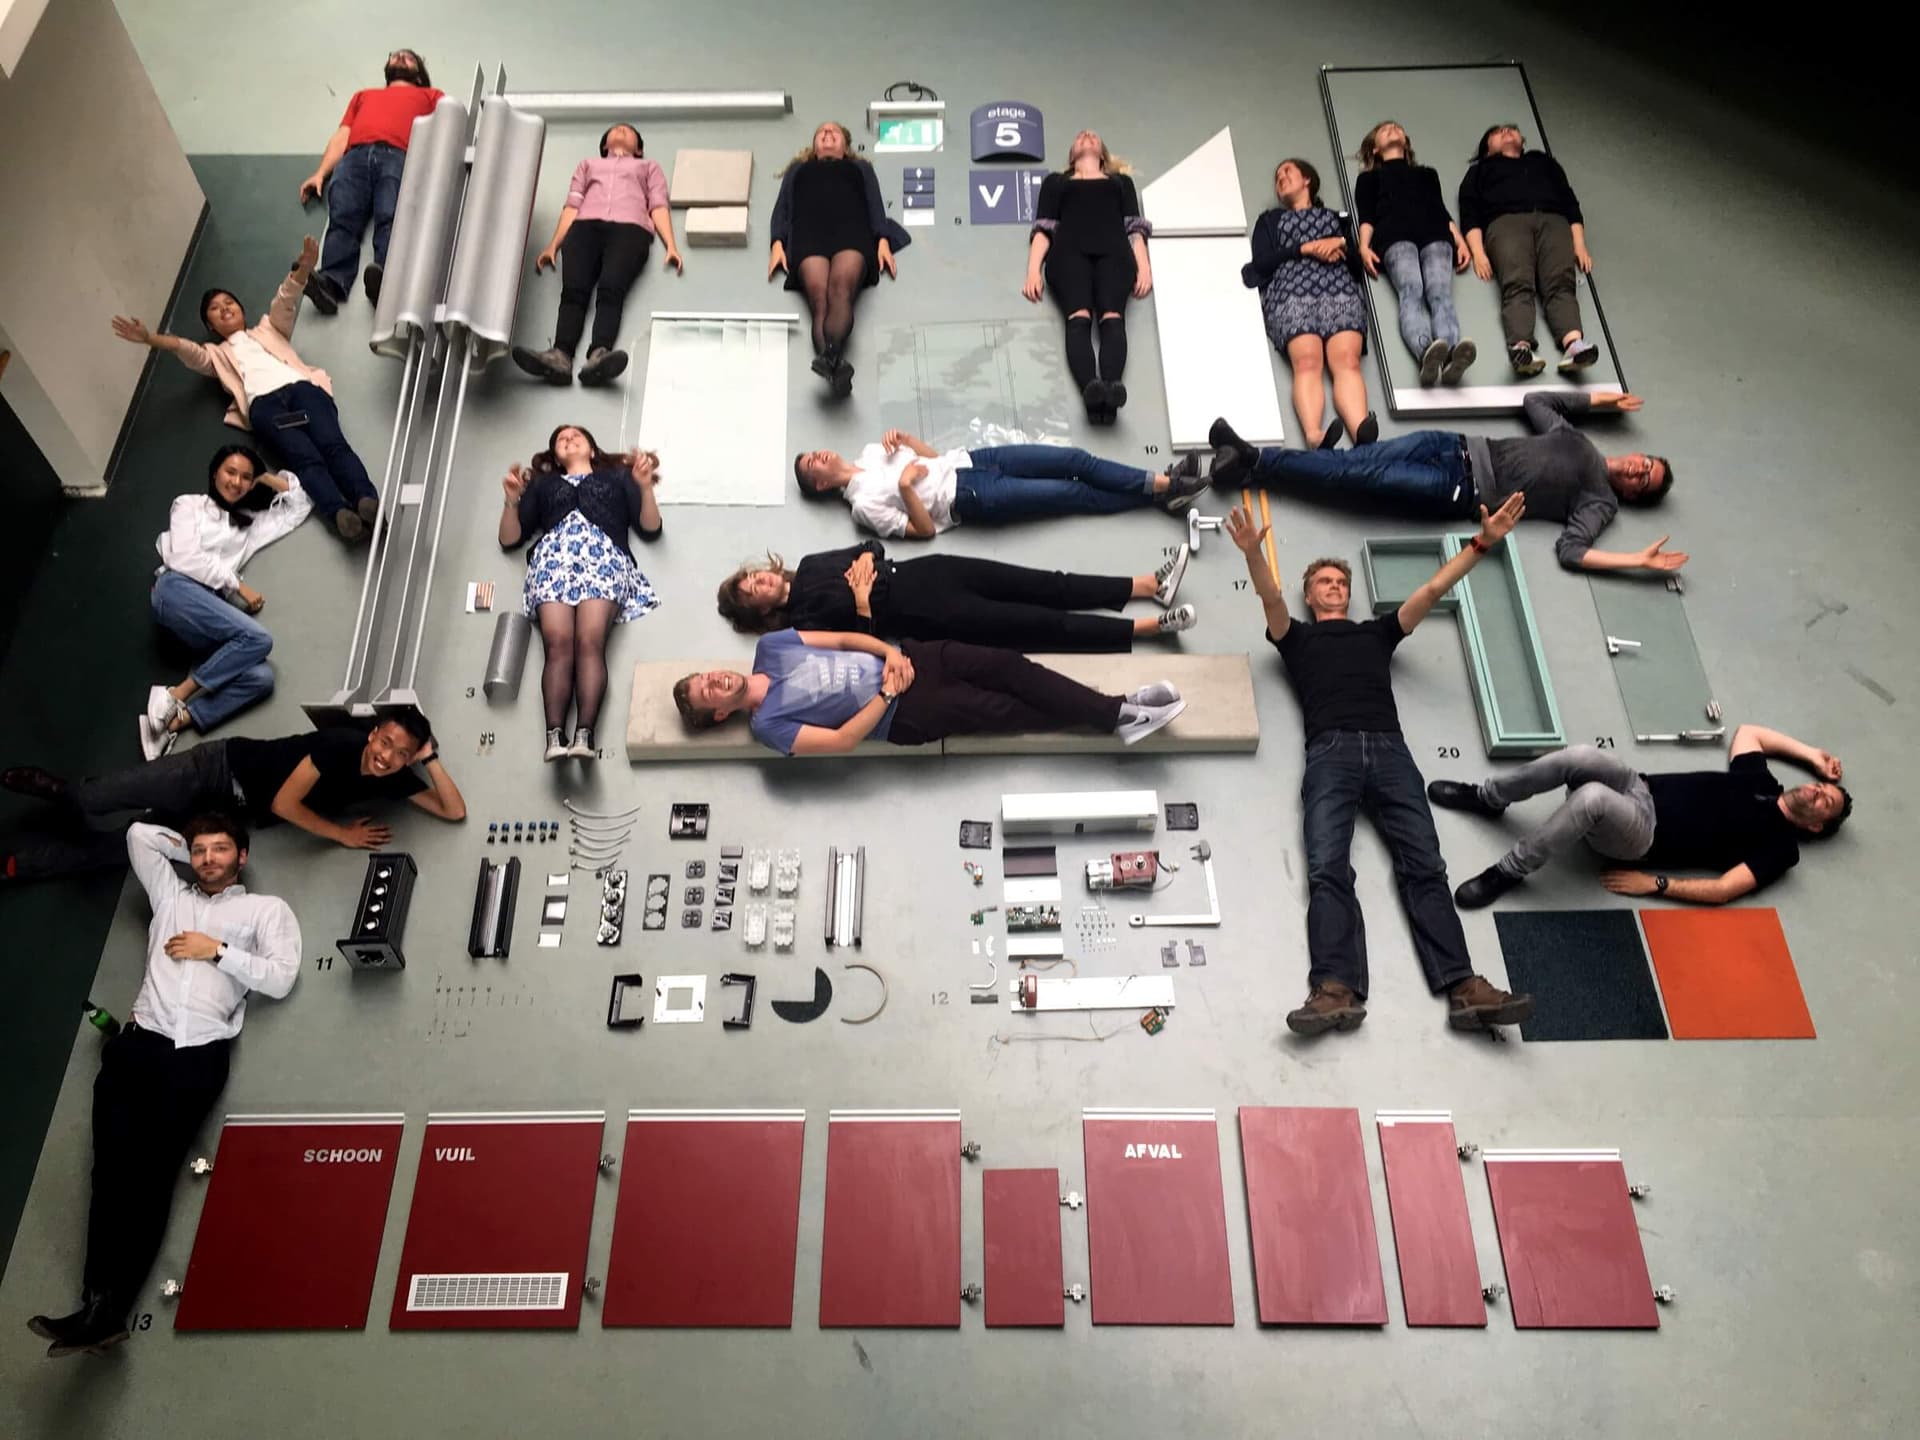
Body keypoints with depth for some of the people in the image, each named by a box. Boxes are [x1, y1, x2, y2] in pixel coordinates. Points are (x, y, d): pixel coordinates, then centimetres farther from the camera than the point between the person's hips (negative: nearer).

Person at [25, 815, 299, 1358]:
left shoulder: (266, 908, 12)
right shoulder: (169, 895, 24)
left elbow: (280, 979, -1)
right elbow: (139, 835, 28)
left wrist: (217, 950, -3)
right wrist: (188, 846, 29)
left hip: (199, 1055, -3)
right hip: (139, 1043, 3)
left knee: (152, 1172, -10)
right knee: (115, 1165, -11)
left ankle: (105, 1309, -10)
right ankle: (100, 1304, -13)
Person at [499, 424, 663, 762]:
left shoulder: (617, 477, 32)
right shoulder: (541, 484, 35)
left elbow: (650, 529, 18)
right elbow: (509, 539, 25)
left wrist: (645, 486, 4)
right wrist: (512, 500, 9)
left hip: (603, 555, -1)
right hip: (553, 556, 1)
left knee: (590, 642, -29)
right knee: (558, 644, -26)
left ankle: (584, 735, -44)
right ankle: (554, 737, -40)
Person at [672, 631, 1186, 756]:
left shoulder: (769, 646, 9)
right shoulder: (768, 724, -8)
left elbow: (846, 639, 9)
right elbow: (843, 740, -17)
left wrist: (891, 654, -8)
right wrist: (886, 693, -18)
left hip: (903, 658, 5)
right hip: (903, 716, -5)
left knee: (1007, 665, -11)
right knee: (1000, 709, -13)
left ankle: (1118, 709, -4)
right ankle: (1114, 721, 0)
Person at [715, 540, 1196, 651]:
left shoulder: (809, 566, 14)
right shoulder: (802, 621, -5)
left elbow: (870, 547, 17)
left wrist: (867, 563, -2)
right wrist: (862, 605, -17)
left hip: (921, 574, 7)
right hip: (929, 617, -7)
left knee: (1045, 586, -2)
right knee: (1035, 624, -12)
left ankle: (1150, 585, -1)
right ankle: (1150, 625, -11)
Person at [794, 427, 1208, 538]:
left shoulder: (871, 453, 14)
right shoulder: (864, 504, -8)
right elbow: (925, 530, -13)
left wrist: (902, 437, 0)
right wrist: (905, 485, -25)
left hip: (965, 461, 7)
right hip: (973, 498, -7)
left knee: (1076, 459, -7)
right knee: (1075, 494, -11)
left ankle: (1164, 483, -3)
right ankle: (1161, 494, -3)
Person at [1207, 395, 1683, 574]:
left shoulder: (1600, 501, 3)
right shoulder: (1575, 439, 21)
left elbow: (1572, 549, -12)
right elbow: (1535, 400, 30)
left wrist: (1640, 560, -17)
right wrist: (1600, 400, 29)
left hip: (1463, 493, -6)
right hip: (1465, 448, 6)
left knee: (1366, 478, -19)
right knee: (1362, 459, -12)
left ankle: (1251, 467, -22)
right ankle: (1253, 457, -17)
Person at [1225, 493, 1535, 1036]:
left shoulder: (1378, 631, 32)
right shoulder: (1297, 637, 25)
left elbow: (1432, 589, 23)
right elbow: (1270, 598, 4)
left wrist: (1482, 543, 12)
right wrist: (1254, 554, -16)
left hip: (1390, 751, 2)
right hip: (1331, 754, -2)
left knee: (1424, 866, -13)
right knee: (1329, 870, -21)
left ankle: (1463, 987, -23)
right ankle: (1336, 991, -36)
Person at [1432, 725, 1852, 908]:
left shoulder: (1780, 847, 4)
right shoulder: (1760, 781, 23)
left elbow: (1723, 890, -9)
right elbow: (1747, 732, 39)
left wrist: (1655, 883, -14)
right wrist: (1813, 756, 37)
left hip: (1644, 835, -6)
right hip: (1640, 790, 6)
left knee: (1592, 797, -41)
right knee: (1582, 757, -28)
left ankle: (1508, 872, -26)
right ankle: (1486, 798, -11)